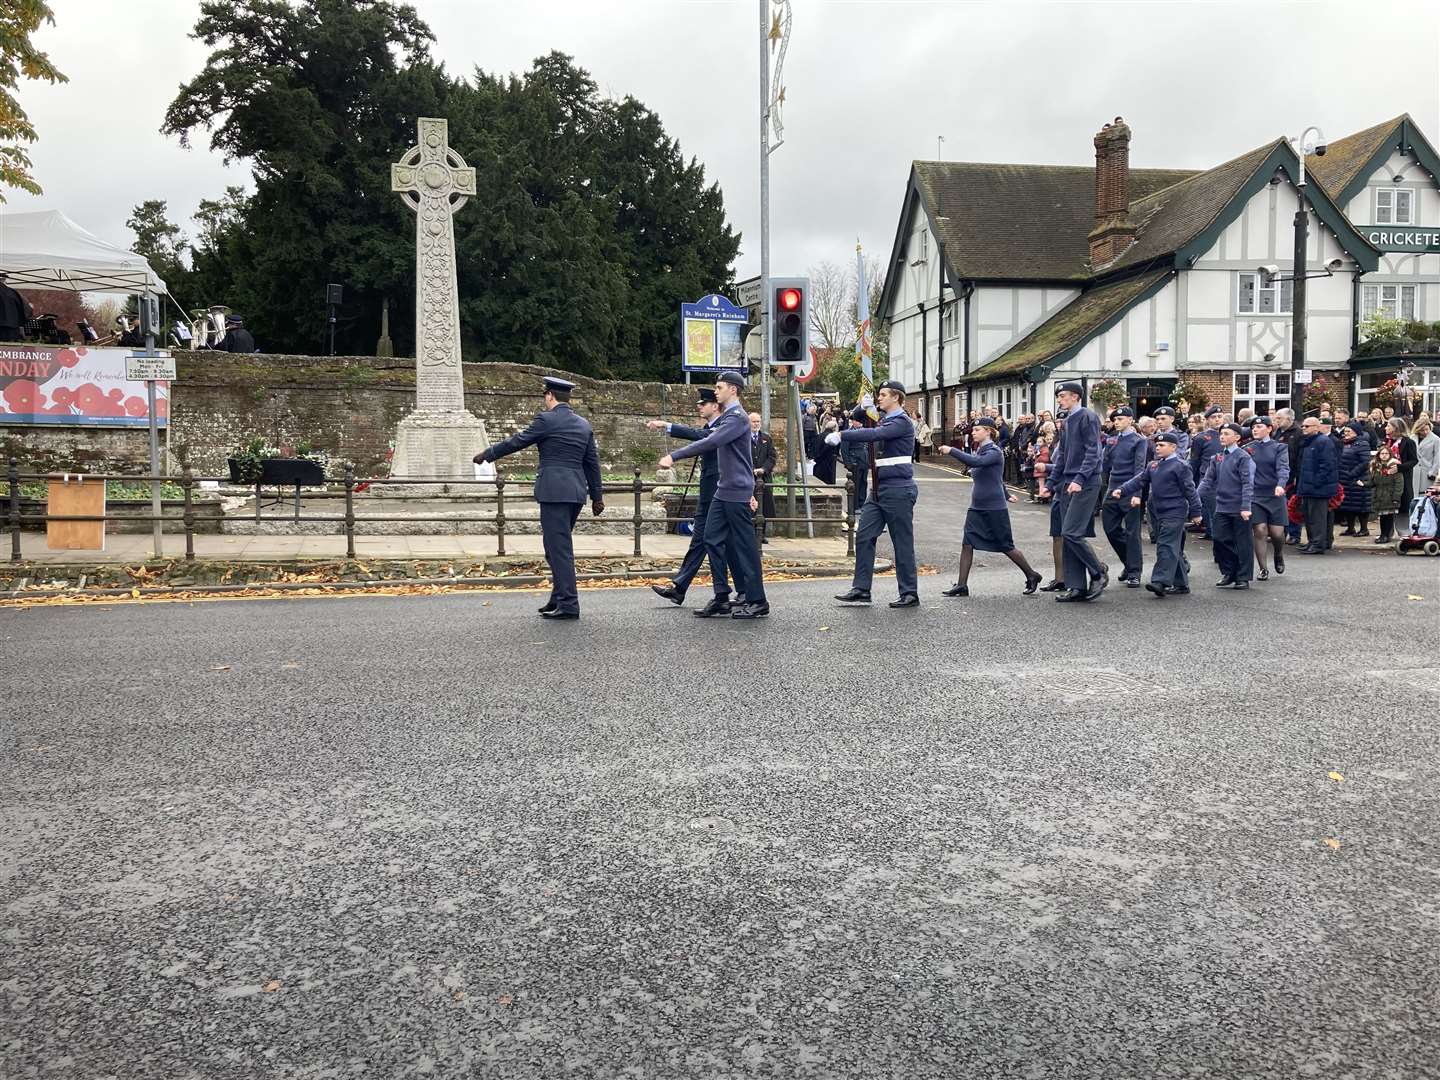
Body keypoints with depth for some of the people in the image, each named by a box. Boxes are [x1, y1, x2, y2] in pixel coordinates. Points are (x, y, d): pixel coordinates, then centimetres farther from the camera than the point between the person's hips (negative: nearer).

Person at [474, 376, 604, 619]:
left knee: (559, 548, -5)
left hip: (554, 491, -7)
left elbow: (516, 442, 1)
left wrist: (487, 454, 14)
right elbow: (592, 462, 17)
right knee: (559, 546, 17)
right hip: (577, 491, 7)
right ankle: (559, 598, 22)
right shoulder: (584, 424, 13)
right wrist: (597, 495, 23)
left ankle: (569, 605, -6)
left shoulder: (546, 419, -7)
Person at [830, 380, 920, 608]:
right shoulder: (884, 420, 17)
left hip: (898, 489, -9)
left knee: (902, 542, -1)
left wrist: (841, 435, -26)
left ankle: (910, 594, 7)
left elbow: (874, 435, -26)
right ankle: (861, 590, 7)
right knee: (864, 536, 3)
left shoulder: (902, 422, -12)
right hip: (880, 489, 9)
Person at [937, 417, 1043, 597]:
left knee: (1006, 546, 2)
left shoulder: (994, 452, -13)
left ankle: (1032, 576, 21)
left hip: (994, 508, -8)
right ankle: (961, 585, -5)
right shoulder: (979, 451, 13)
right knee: (967, 543, -4)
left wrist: (952, 451, -33)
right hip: (977, 507, 8)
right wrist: (1006, 495, 36)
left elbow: (975, 462, -33)